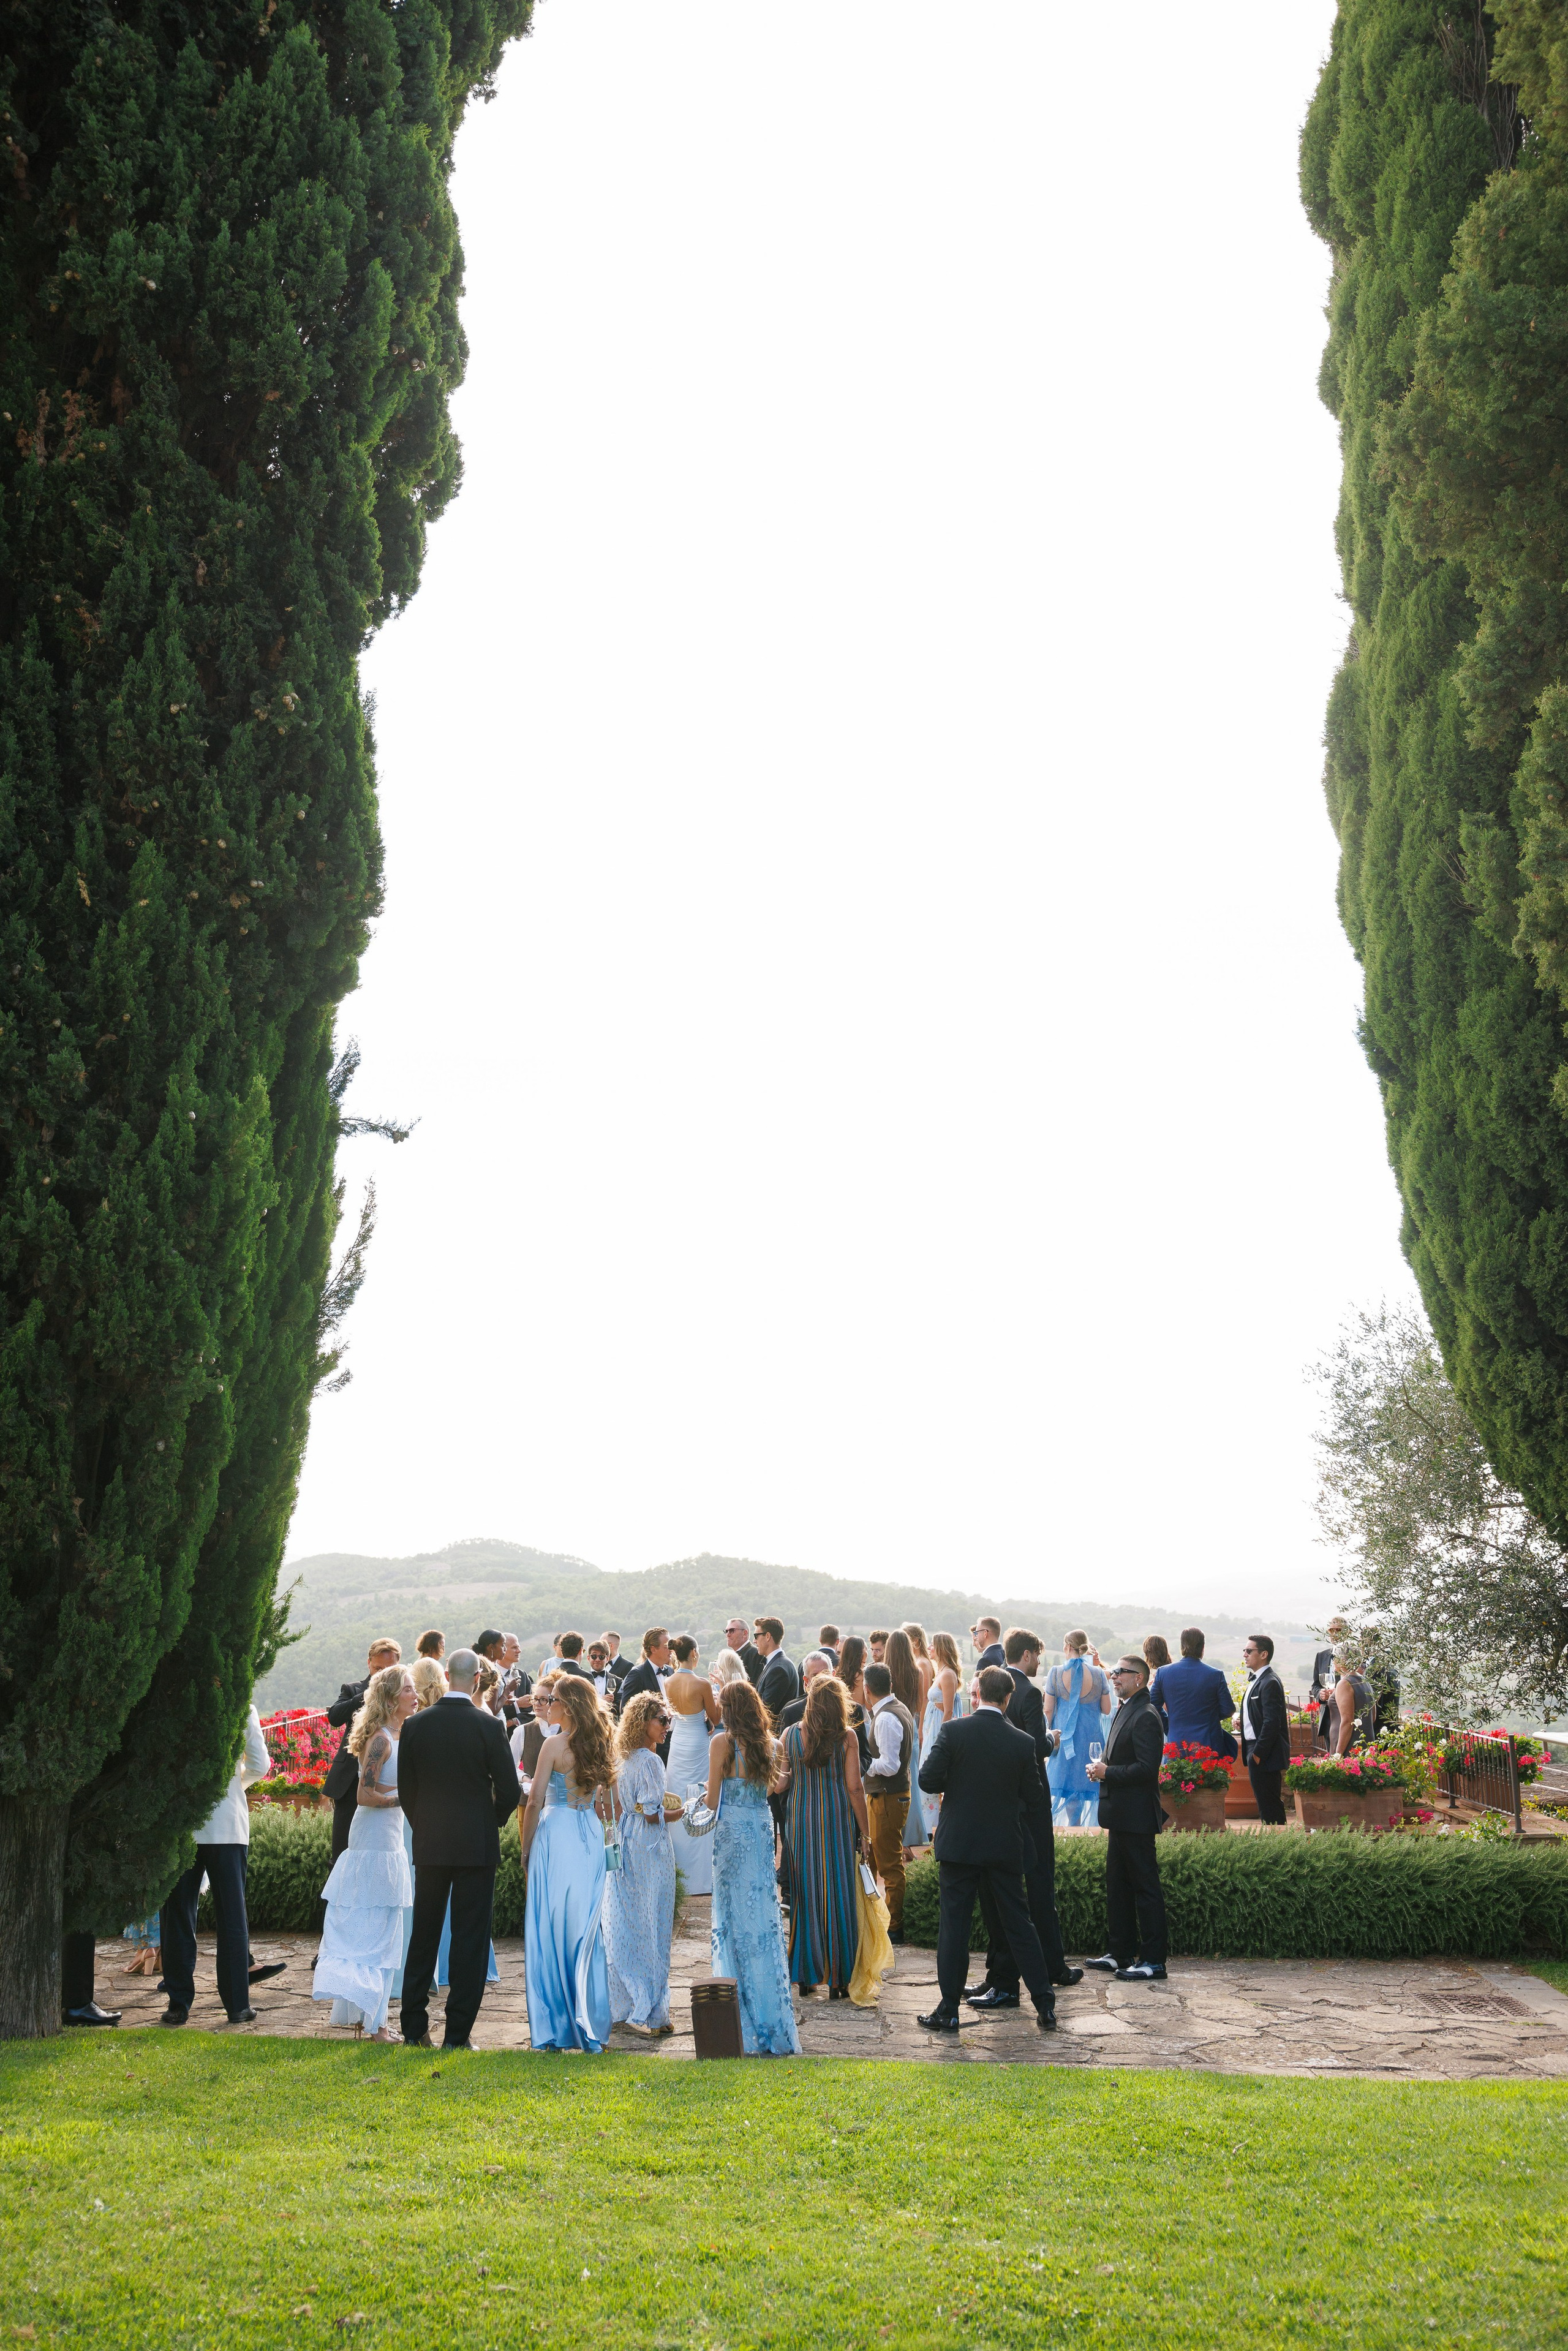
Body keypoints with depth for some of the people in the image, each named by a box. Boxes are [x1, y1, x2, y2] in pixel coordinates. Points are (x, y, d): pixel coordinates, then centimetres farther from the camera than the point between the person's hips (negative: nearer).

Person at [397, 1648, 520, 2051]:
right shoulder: (488, 1725, -11)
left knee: (423, 1934, 14)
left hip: (429, 1846, 3)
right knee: (470, 1938, 3)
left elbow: (405, 1787, 4)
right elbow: (510, 1790, -8)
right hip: (477, 1845, -3)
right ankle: (457, 2034, 3)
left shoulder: (416, 1724, -2)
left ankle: (414, 2028, 18)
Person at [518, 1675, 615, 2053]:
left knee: (551, 1931, 2)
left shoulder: (555, 1744, -10)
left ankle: (553, 2029, 3)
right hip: (591, 1841, 5)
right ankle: (591, 2029, 12)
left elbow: (535, 1801, -10)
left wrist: (525, 1849, -1)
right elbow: (609, 1807, 11)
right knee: (587, 1931, 10)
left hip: (556, 1837, -5)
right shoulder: (601, 1745, 6)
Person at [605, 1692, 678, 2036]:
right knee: (650, 1927, -2)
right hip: (650, 1847, -8)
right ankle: (648, 2011, 2)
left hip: (625, 1844, 8)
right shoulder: (650, 1761, -16)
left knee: (623, 1926, 12)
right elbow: (652, 1814, -17)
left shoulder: (622, 1760, 10)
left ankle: (621, 2007, 18)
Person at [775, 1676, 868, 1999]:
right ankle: (837, 1978, 8)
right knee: (837, 1893, 5)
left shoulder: (790, 1735, -2)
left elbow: (779, 1784, 0)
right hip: (837, 1820, -2)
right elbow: (854, 1787, -8)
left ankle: (806, 1975, 17)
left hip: (800, 1819, 2)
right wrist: (865, 1832, -1)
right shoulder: (847, 1737, -8)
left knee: (805, 1891, 12)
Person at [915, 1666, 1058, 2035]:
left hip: (959, 1842, -2)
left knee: (953, 1925, 4)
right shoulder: (1022, 1743, -4)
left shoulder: (953, 1731, -10)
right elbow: (1034, 1800, 2)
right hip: (1006, 1847, 2)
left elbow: (929, 1780, -12)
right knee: (1019, 1924, 11)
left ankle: (948, 2011, 8)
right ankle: (1045, 2007, 14)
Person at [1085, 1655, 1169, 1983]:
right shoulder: (1125, 1711, 16)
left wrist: (1108, 1773, -17)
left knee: (1145, 1886, -4)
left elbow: (1147, 1768, -24)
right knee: (1118, 1885, 15)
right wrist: (1103, 1768, 6)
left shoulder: (1145, 1717, -16)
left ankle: (1153, 1961, 1)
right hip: (1121, 1816, 11)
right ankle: (1122, 1954, 23)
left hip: (1136, 1817, -11)